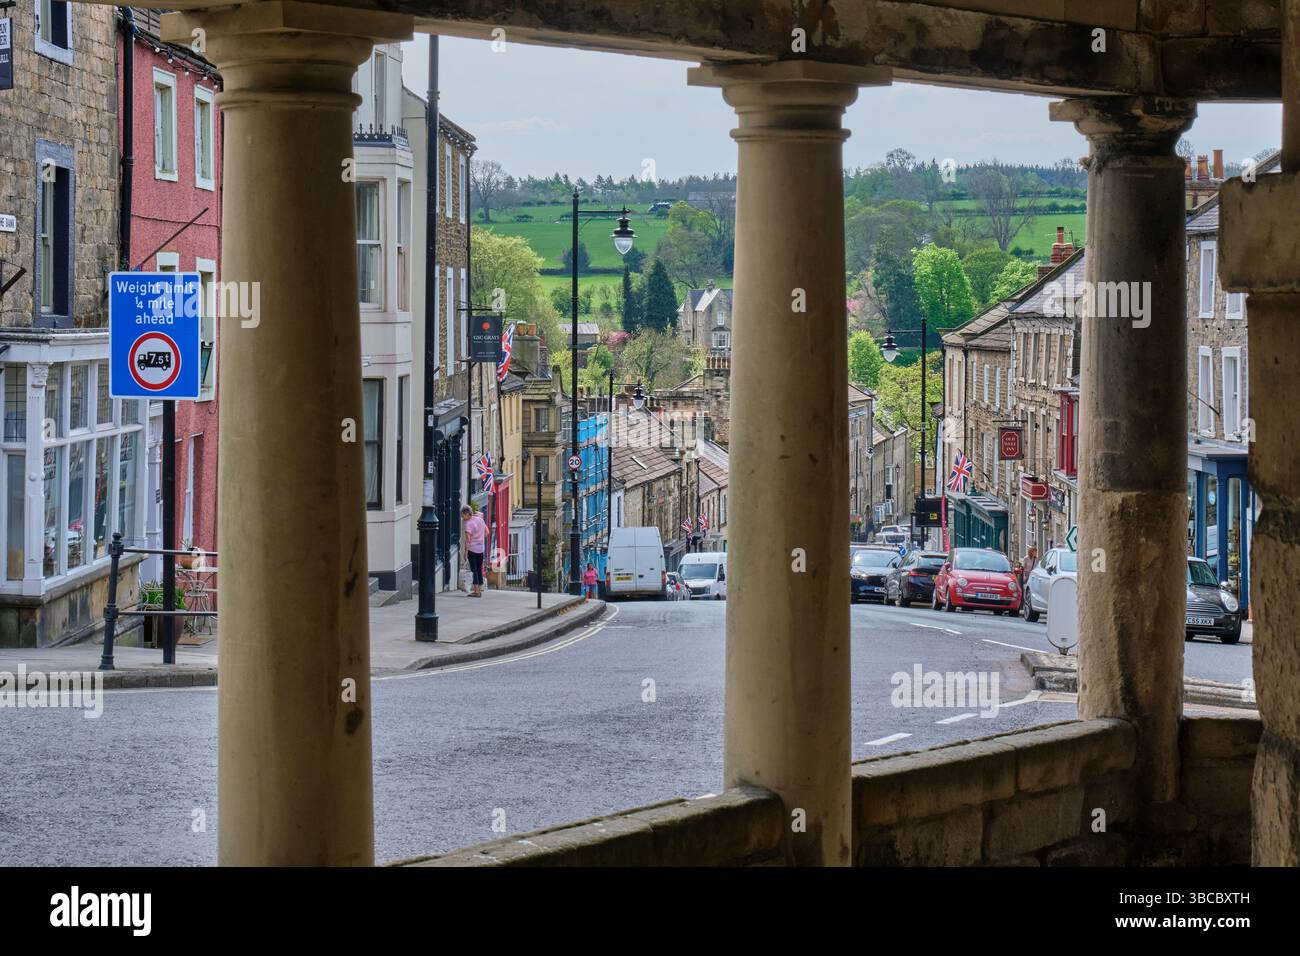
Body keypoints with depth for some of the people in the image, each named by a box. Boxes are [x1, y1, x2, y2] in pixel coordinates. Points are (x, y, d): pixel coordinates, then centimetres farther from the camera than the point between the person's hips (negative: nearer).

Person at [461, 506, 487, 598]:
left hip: (472, 549, -7)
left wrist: (465, 552, -16)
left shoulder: (469, 523, -14)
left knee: (474, 569, -3)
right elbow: (487, 532, 17)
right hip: (481, 549, 7)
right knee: (479, 569, 13)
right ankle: (479, 590, 14)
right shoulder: (480, 520, 7)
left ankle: (476, 591, -7)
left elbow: (468, 539, -18)